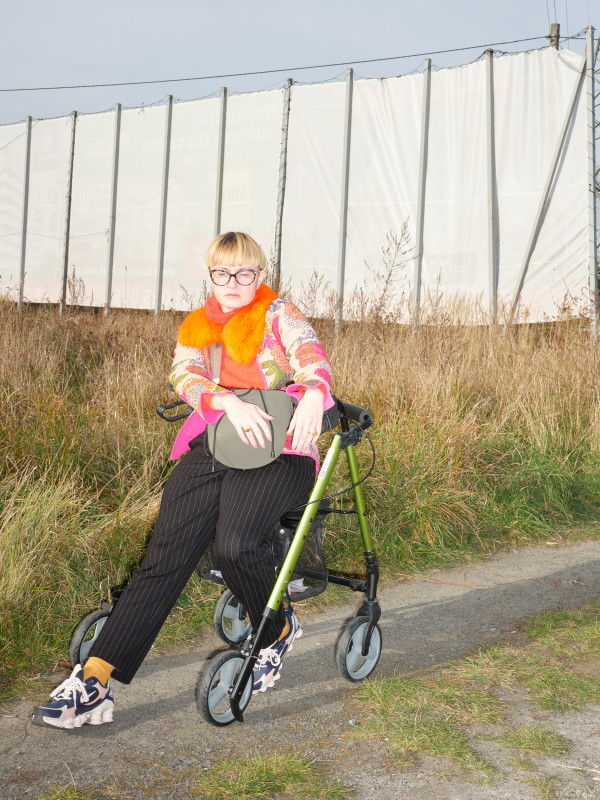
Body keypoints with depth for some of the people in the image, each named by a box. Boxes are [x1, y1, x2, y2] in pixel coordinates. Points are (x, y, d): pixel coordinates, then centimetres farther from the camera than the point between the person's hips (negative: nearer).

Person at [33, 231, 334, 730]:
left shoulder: (279, 315, 8)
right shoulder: (196, 327, 18)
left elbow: (312, 357, -11)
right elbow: (183, 376, -2)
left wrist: (312, 397, -36)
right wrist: (230, 402, -24)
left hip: (278, 450, -3)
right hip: (212, 445, 3)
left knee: (233, 541, -29)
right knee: (166, 554, -14)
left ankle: (279, 630, 1)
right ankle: (94, 680, -19)